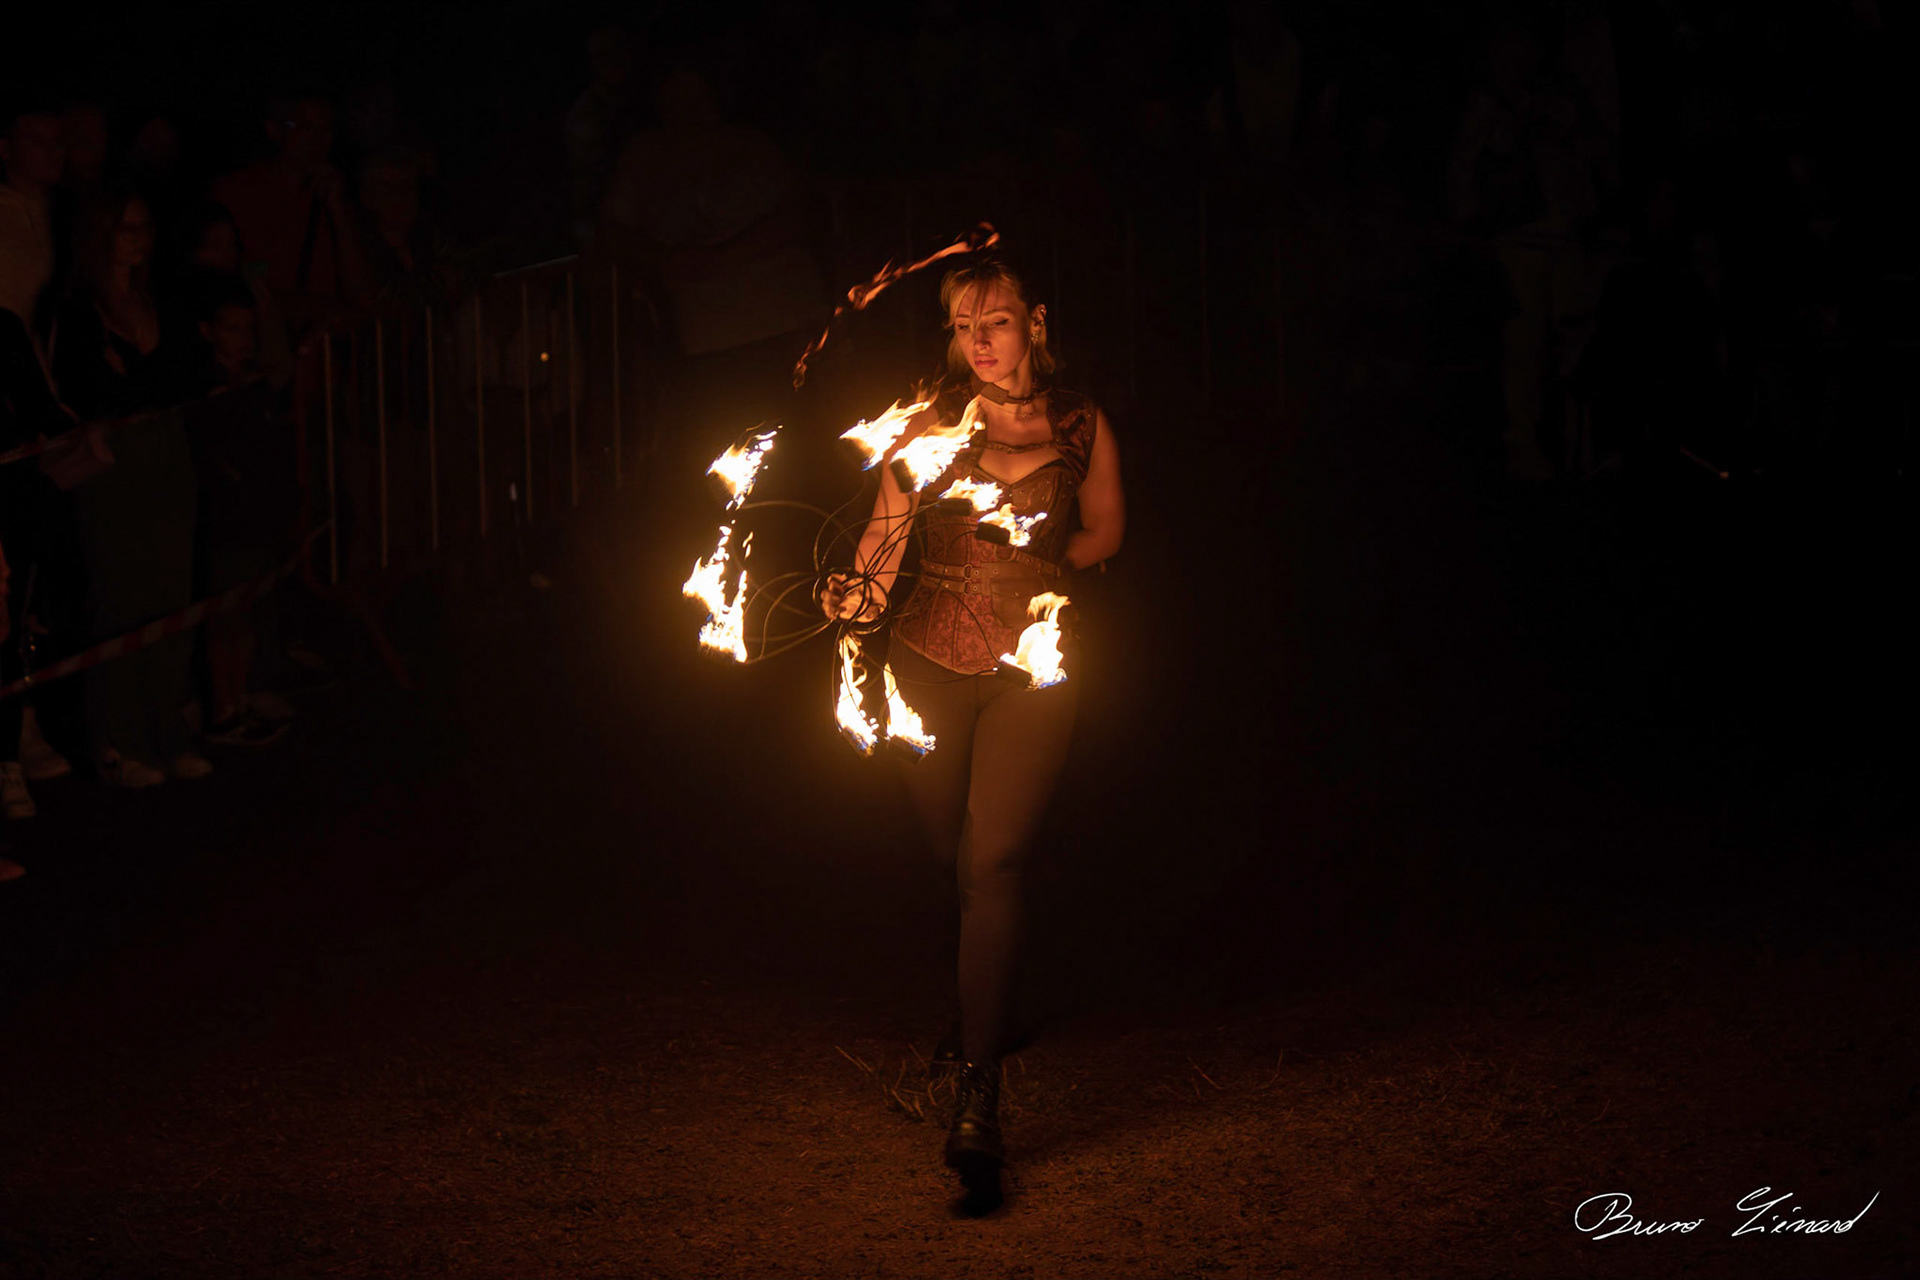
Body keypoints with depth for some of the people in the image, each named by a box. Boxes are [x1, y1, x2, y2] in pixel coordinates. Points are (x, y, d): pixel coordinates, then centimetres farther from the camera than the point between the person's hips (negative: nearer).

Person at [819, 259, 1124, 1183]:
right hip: (929, 660, 2)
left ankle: (977, 1100, -18)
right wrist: (865, 587, -26)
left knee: (992, 862, -14)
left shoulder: (1081, 428, 3)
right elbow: (887, 527, -6)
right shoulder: (931, 422, 1)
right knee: (956, 860, 11)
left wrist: (1032, 570, 2)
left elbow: (1105, 533, 16)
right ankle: (981, 1019, 41)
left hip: (1031, 665, -2)